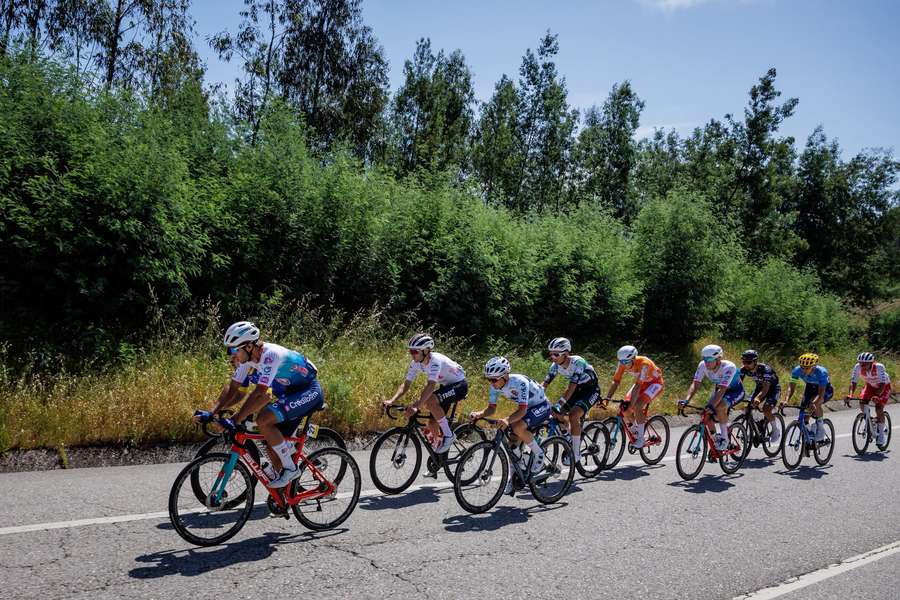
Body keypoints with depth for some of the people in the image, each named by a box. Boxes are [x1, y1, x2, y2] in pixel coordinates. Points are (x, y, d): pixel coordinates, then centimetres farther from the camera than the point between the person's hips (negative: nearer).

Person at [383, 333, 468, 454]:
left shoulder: (435, 360, -31)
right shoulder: (416, 363, -8)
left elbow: (431, 385, -43)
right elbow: (405, 384, -8)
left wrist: (416, 406, -52)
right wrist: (391, 401, -23)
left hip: (459, 385, -8)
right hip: (446, 386, 8)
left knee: (430, 400, -32)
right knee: (432, 424, 1)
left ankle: (448, 435, -15)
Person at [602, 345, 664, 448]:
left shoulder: (644, 363, -37)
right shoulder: (623, 363, -21)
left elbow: (637, 385, -41)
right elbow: (615, 381, -20)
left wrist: (631, 404, -48)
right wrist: (607, 398, -31)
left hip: (655, 382, -6)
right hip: (642, 383, 6)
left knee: (637, 406, -27)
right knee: (624, 409, -11)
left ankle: (640, 438, -13)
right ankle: (635, 428, 16)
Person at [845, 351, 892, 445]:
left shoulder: (879, 367, -35)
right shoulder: (857, 367, -25)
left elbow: (882, 384, -40)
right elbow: (853, 382, -26)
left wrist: (877, 396, -55)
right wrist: (850, 395, -42)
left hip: (884, 386, -4)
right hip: (870, 386, 4)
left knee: (879, 409, -17)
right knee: (862, 403, -19)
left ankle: (882, 432, 4)